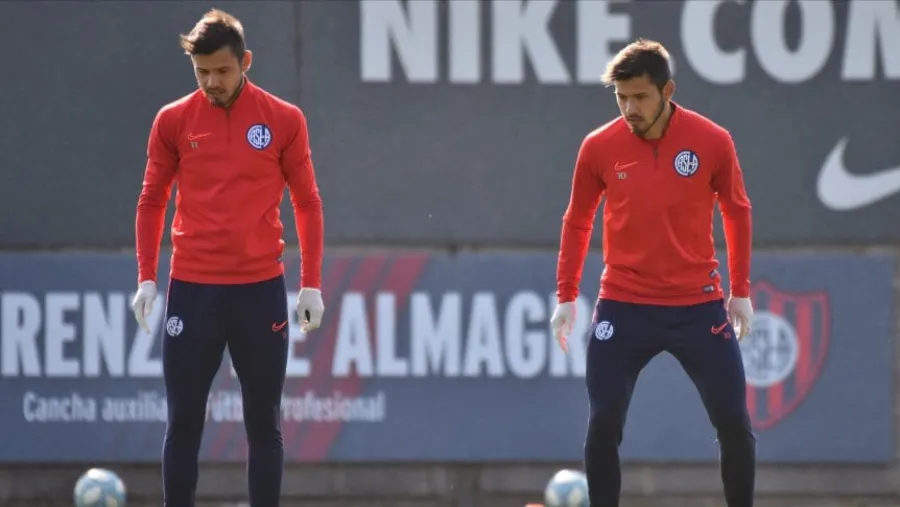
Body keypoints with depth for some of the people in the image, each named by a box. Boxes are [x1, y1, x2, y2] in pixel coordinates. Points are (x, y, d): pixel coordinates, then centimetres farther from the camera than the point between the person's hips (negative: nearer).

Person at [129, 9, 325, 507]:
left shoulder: (284, 120, 1)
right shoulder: (173, 121, 3)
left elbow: (307, 203, 7)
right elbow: (151, 202, 10)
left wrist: (311, 283, 1)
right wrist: (146, 277, 1)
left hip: (261, 291, 0)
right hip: (191, 291, 0)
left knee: (264, 423, 4)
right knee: (184, 423, 1)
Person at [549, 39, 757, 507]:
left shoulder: (712, 142, -5)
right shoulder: (599, 147, -3)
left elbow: (737, 212, 9)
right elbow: (577, 222, 9)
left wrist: (741, 291, 8)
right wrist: (566, 297, 7)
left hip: (699, 305, 0)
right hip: (623, 308, 0)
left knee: (734, 424, -3)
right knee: (603, 426, -6)